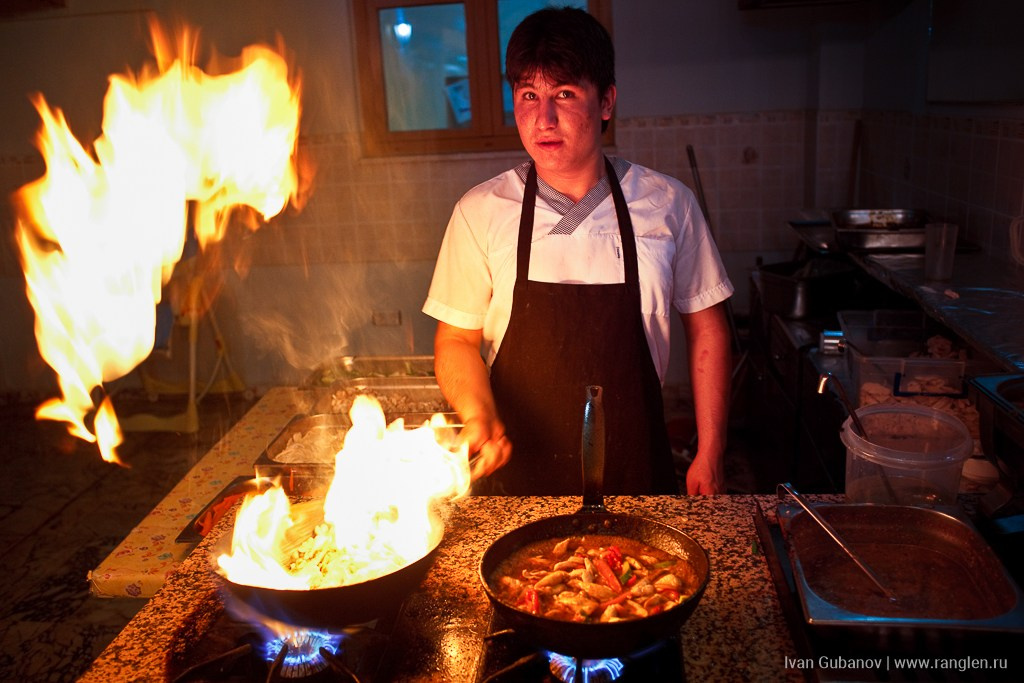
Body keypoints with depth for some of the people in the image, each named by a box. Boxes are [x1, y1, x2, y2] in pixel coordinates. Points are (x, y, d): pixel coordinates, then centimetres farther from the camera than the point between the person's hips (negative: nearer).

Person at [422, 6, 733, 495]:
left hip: (638, 472, 1)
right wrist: (479, 416, -19)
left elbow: (706, 328, 2)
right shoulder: (480, 213, -8)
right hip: (518, 470, 0)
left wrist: (710, 455, 1)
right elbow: (457, 339, 0)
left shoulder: (667, 205, -6)